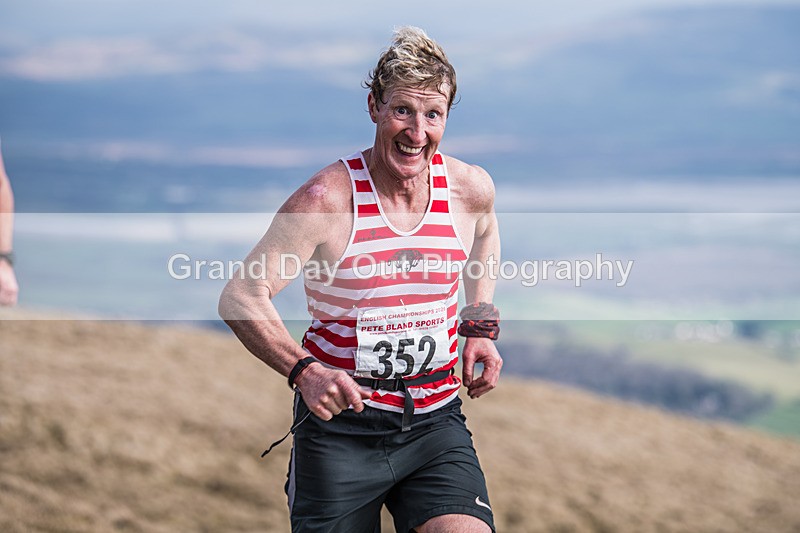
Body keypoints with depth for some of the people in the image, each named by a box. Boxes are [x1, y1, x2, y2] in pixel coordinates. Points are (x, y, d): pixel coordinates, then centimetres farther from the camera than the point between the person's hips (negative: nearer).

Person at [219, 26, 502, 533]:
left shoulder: (471, 188, -1)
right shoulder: (326, 199, -14)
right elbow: (242, 296, -14)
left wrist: (481, 326, 13)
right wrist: (304, 371, -29)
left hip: (435, 421, 3)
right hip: (340, 421, -2)